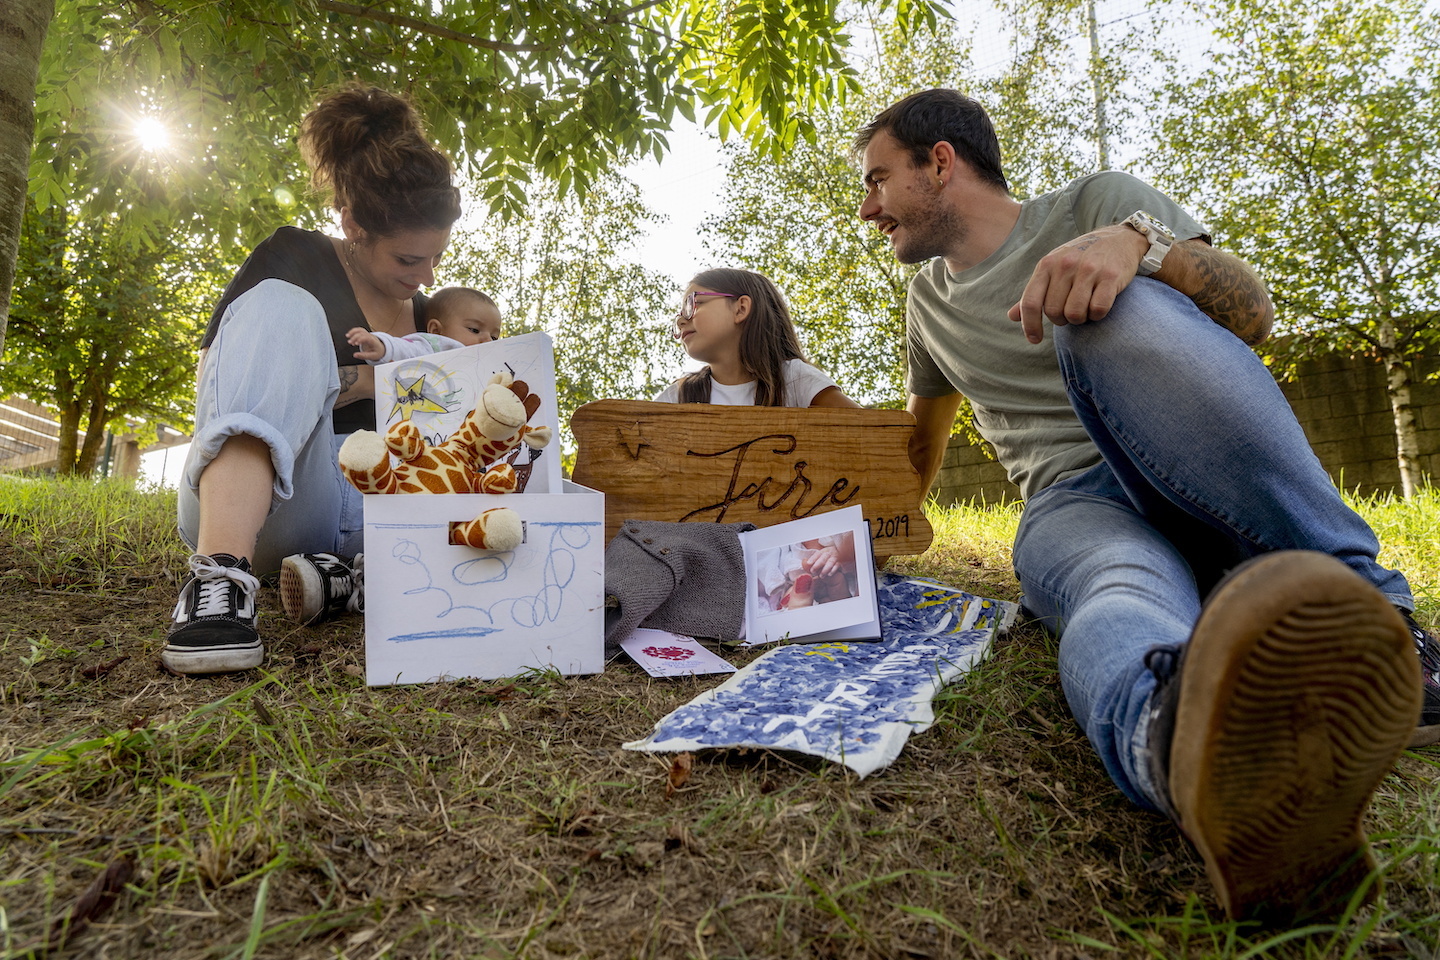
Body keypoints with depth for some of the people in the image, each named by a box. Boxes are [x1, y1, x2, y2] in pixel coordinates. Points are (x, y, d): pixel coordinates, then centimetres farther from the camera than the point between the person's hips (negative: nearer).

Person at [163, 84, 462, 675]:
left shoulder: (424, 315, 19)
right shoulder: (294, 260, 4)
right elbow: (214, 386, -4)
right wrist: (358, 381, -13)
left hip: (365, 507, 5)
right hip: (244, 502, -5)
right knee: (282, 309, -26)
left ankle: (361, 574, -24)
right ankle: (220, 574, -44)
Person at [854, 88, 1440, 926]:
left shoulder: (1098, 201, 7)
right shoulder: (931, 302, 21)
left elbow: (1253, 314, -7)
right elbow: (923, 447, 34)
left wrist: (1140, 240, -25)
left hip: (1208, 488, -1)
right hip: (1075, 506, 2)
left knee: (1110, 308, -32)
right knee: (1122, 590, -37)